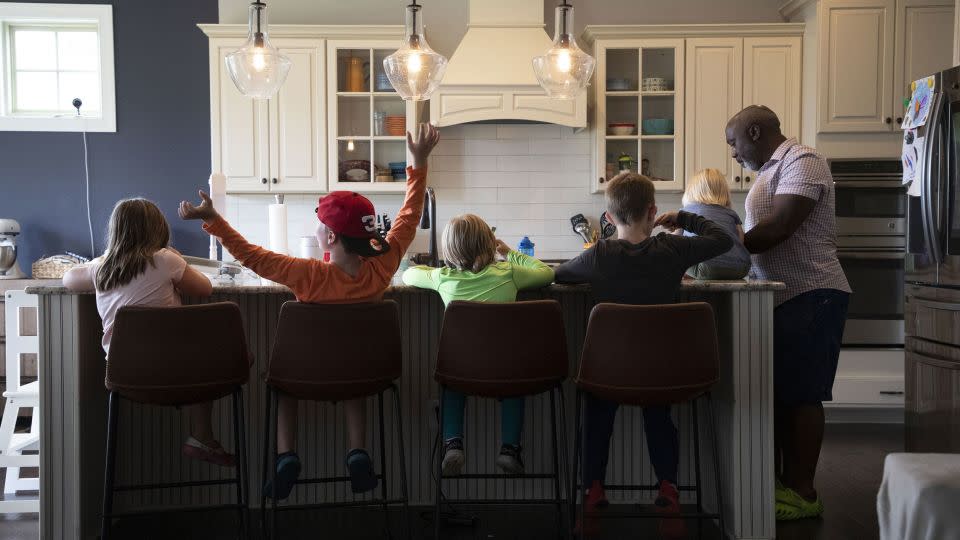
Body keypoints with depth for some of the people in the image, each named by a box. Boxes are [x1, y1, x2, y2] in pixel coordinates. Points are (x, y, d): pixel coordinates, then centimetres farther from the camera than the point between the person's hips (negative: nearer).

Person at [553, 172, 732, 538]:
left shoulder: (597, 256, -13)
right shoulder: (671, 250, -11)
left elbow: (558, 274, 5)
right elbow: (723, 240, 5)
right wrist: (684, 218, 14)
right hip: (660, 363, 1)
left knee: (598, 420, 24)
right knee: (659, 419, 26)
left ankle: (593, 492, 20)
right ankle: (668, 491, 17)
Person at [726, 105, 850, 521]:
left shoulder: (801, 162, -11)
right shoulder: (771, 170, 18)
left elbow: (778, 228, -21)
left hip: (810, 296, -9)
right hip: (780, 297, 9)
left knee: (801, 395, -4)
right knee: (777, 392, 11)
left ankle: (802, 492, 4)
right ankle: (777, 481, 20)